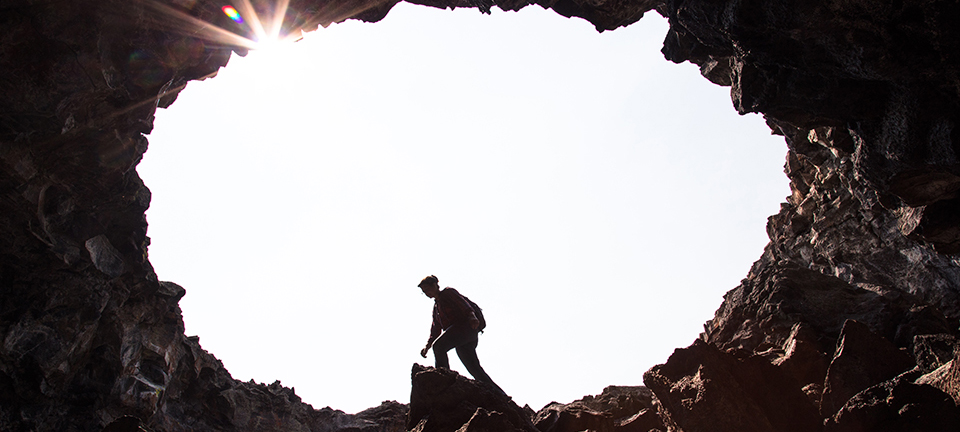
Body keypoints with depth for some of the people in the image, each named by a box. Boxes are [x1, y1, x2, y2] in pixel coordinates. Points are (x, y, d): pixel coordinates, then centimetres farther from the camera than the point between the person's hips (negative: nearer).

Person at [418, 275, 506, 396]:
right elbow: (436, 330, 27)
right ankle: (502, 396, -2)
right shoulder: (436, 306, 30)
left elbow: (465, 307, -9)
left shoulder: (448, 293, 7)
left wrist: (472, 318, -29)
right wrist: (427, 346, 13)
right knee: (476, 371, -2)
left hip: (465, 328, -8)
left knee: (439, 346, -30)